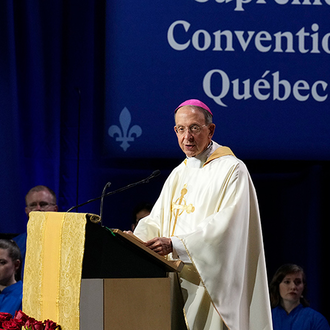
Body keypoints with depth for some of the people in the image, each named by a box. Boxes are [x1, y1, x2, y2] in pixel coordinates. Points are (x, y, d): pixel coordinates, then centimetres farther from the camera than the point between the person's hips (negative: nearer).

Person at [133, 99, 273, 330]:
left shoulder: (232, 170, -4)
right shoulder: (178, 175, 19)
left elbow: (227, 224, -16)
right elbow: (156, 220, 13)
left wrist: (175, 244, -22)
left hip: (212, 280, -6)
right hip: (178, 279, 6)